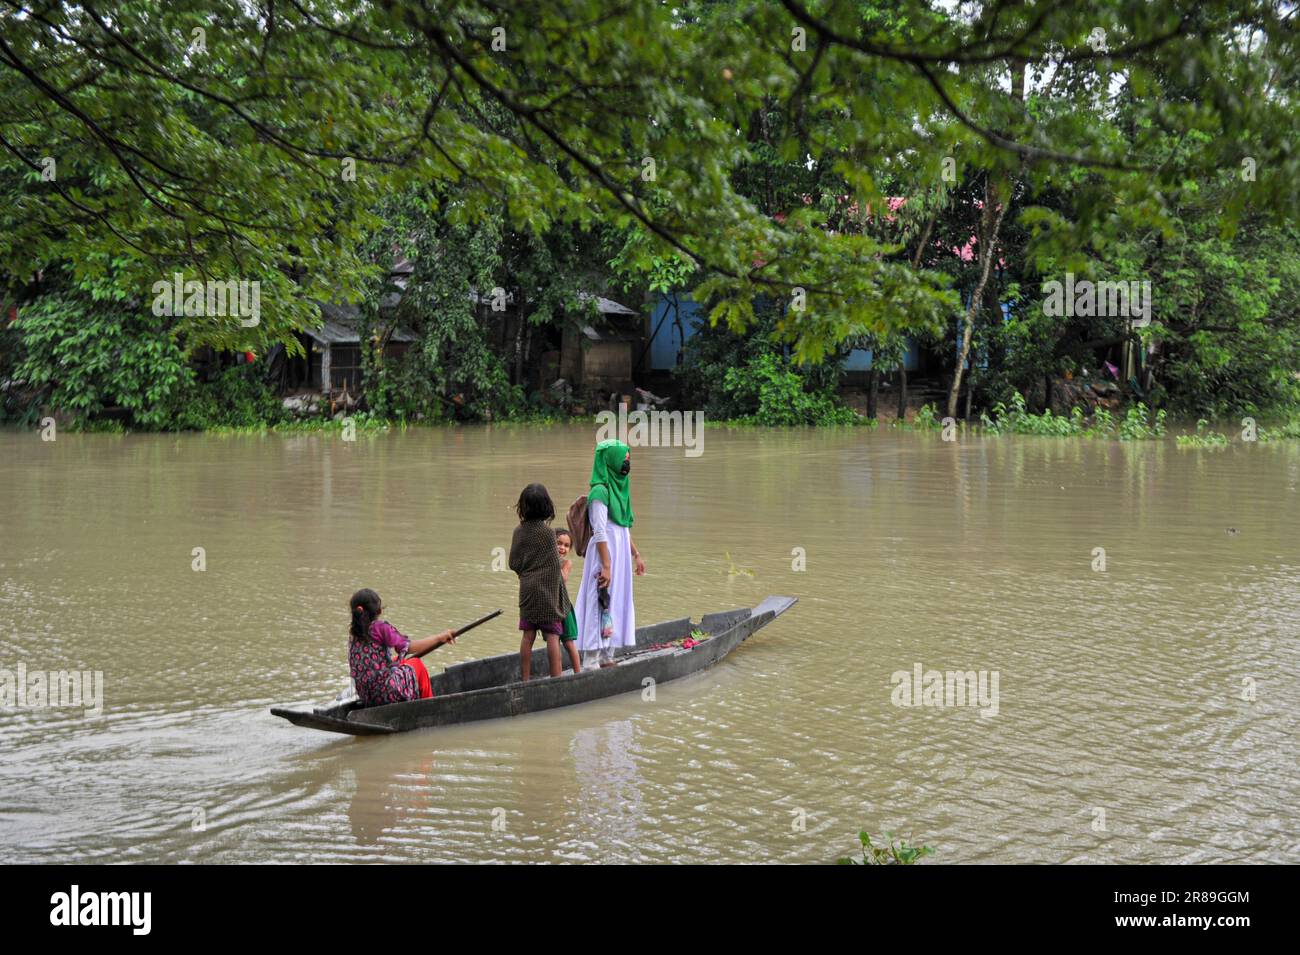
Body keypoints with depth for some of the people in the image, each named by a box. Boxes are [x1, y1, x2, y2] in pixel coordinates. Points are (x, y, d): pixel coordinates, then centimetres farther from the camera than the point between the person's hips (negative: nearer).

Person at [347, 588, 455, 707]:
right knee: (417, 664, 19)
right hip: (389, 693, -6)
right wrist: (440, 637, -7)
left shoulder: (353, 634, 7)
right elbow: (408, 647, -15)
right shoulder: (380, 627, -12)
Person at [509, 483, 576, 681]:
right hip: (547, 590, -5)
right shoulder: (548, 532, -14)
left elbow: (513, 563, 6)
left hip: (527, 589, 5)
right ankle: (556, 678, -3)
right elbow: (555, 564, -9)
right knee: (552, 635, -2)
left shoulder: (519, 532, 1)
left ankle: (525, 679, 11)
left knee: (527, 636, 9)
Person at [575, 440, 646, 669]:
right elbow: (600, 533, -19)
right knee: (601, 605, -6)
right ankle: (591, 662, -1)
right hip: (605, 555, -9)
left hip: (620, 555, 9)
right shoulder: (600, 491, -15)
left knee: (616, 605, 13)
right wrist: (606, 566, -21)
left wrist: (636, 555, 22)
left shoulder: (619, 487, 12)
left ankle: (607, 658, 21)